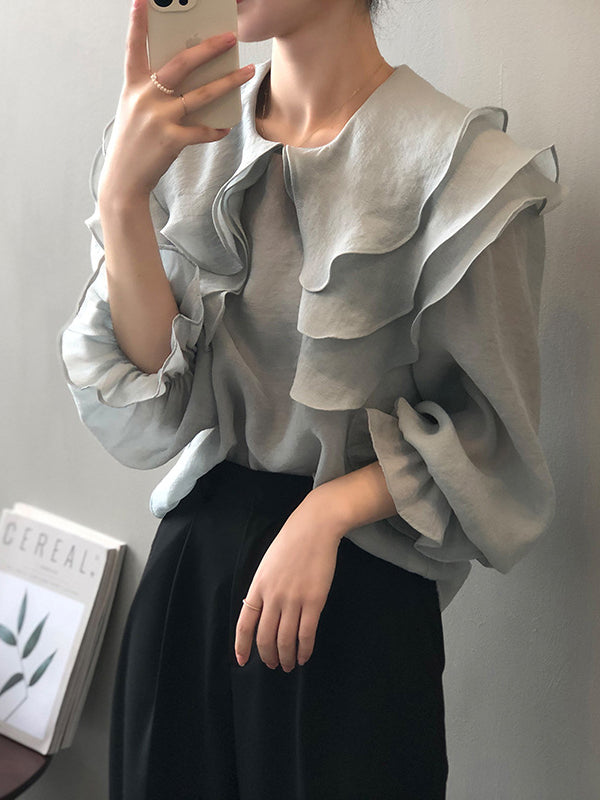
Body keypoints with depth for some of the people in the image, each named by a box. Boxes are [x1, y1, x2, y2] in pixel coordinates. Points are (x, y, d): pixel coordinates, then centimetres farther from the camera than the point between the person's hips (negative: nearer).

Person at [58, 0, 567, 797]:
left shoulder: (459, 168, -15)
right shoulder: (190, 142, -2)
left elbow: (492, 437, -7)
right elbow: (152, 412, -9)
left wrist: (327, 512, -20)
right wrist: (121, 196, -20)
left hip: (358, 582, -4)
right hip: (193, 555, 4)